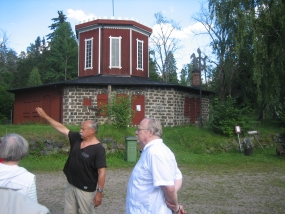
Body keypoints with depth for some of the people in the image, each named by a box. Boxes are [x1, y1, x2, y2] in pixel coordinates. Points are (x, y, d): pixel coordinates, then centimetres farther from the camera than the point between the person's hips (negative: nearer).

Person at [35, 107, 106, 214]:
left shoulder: (98, 149, -20)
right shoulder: (76, 138, -1)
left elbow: (102, 172, -20)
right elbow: (61, 128, 4)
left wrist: (99, 192, -21)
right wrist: (44, 116, 3)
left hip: (86, 189, -7)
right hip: (71, 185, 7)